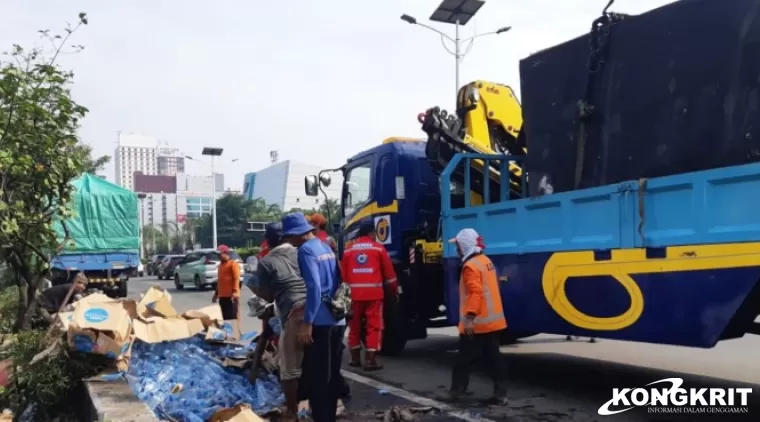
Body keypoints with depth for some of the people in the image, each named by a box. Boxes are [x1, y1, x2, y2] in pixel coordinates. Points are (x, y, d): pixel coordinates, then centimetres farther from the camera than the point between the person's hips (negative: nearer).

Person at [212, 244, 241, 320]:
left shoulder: (233, 264, -6)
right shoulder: (220, 265, 19)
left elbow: (236, 279, -14)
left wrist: (235, 291, -24)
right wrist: (216, 293, 24)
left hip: (231, 296, -8)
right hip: (222, 296, 8)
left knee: (232, 317, -6)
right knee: (224, 317, 9)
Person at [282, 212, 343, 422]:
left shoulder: (306, 250, -11)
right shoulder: (326, 247, 15)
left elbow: (314, 287, -20)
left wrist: (307, 322, -21)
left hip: (320, 320, -9)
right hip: (337, 318, 9)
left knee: (317, 377, -2)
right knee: (332, 374, 15)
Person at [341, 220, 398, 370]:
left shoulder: (348, 250, 9)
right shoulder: (378, 248, 1)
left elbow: (343, 274, 12)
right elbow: (389, 273, 4)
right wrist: (394, 290, 16)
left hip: (354, 293, 3)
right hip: (374, 292, -3)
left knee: (355, 325, 14)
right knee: (374, 326, 0)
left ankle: (355, 358, 21)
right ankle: (371, 360, -4)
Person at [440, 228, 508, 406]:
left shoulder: (471, 266, -16)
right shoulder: (486, 261, 13)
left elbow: (475, 293, -25)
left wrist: (470, 317, -27)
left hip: (477, 323, -9)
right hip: (492, 321, 9)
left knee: (464, 359, 1)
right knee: (493, 358, 9)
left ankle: (456, 391, 9)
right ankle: (500, 393, 9)